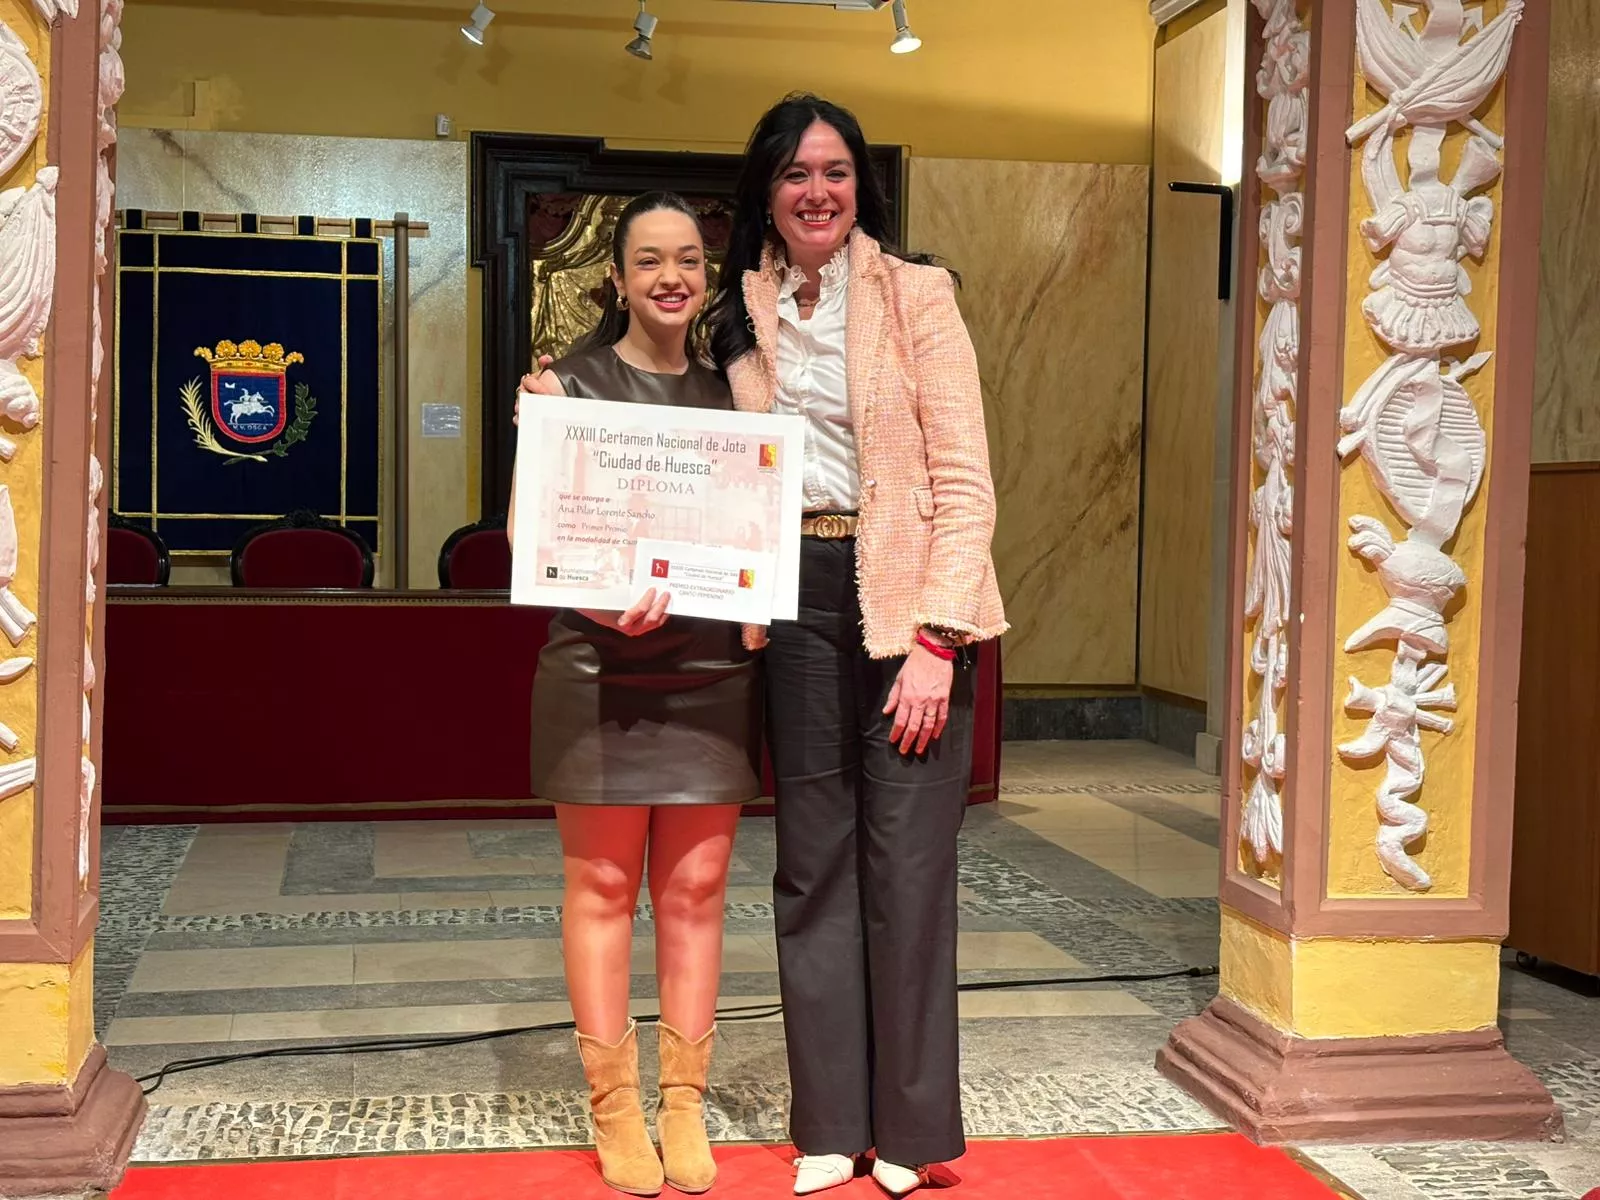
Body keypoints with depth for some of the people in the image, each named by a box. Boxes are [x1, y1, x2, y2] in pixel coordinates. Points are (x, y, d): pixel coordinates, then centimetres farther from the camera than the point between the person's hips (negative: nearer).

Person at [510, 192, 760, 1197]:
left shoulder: (728, 393, 12)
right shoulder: (573, 384, 1)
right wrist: (604, 602, -23)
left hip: (711, 674, 3)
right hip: (599, 671, -3)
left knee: (696, 887, 5)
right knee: (602, 884, 2)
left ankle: (685, 1102, 16)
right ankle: (614, 1105, 14)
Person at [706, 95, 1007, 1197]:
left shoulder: (916, 293, -3)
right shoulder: (745, 313, 11)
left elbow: (965, 484, -7)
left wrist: (935, 642, -16)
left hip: (908, 600, -4)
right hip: (795, 601, 4)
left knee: (906, 865, -1)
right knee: (813, 864, 8)